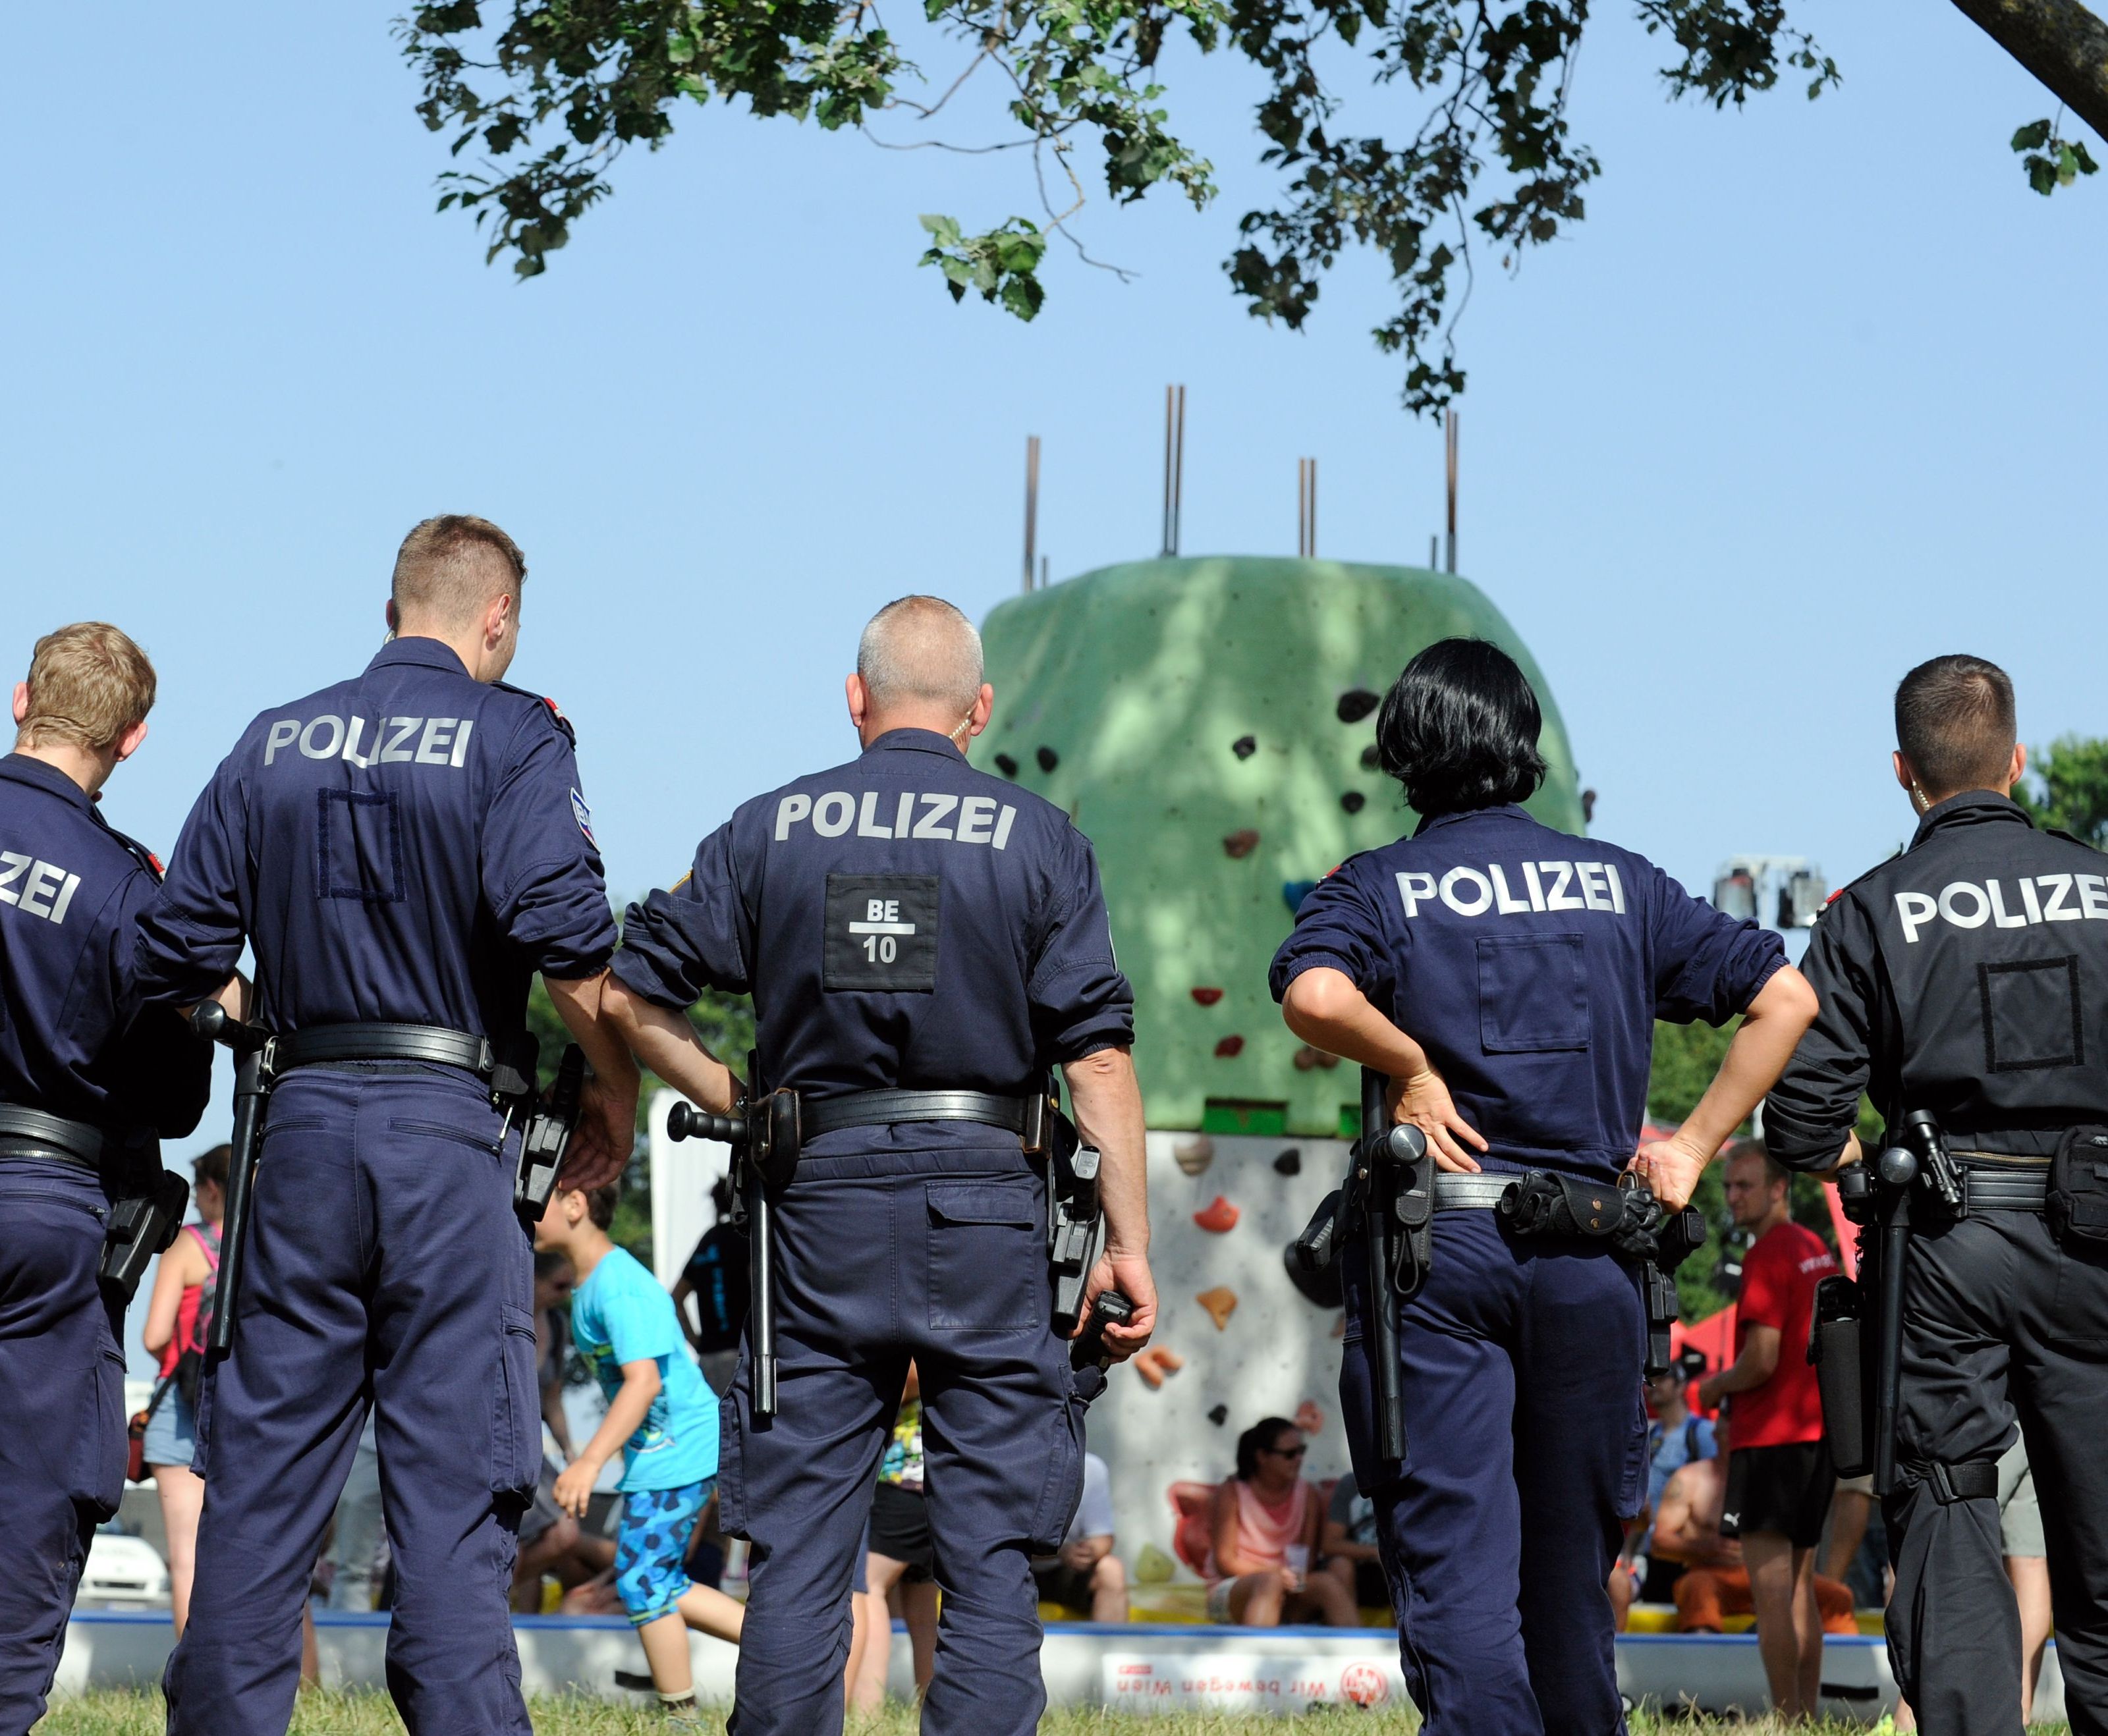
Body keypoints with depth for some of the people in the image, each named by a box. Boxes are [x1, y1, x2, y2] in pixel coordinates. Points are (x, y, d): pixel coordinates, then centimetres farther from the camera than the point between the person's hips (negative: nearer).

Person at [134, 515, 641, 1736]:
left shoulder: (272, 745, 11)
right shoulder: (512, 740, -3)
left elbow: (173, 959, 9)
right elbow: (566, 932, -17)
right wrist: (617, 1087, -4)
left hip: (305, 1126, 4)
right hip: (452, 1131, -4)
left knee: (264, 1466, 8)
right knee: (454, 1472, -2)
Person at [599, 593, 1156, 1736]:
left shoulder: (770, 830, 5)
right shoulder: (1037, 840, 0)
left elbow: (630, 991, 5)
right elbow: (1099, 1052, -5)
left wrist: (728, 1100, 16)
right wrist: (1128, 1243, -3)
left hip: (821, 1207, 1)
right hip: (984, 1211, -1)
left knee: (796, 1552, 6)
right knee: (989, 1557, 2)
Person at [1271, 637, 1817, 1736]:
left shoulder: (1379, 886, 2)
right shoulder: (1621, 884, 11)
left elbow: (1314, 994, -21)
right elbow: (1786, 997, 7)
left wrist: (1413, 1069, -5)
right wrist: (1693, 1144, 9)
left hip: (1436, 1239, -3)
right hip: (1593, 1254, 3)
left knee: (1453, 1564, -6)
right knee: (1570, 1570, 15)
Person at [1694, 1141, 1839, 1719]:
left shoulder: (1767, 1257, -14)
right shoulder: (1818, 1250, 14)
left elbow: (1761, 1362, -20)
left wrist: (1715, 1387, -1)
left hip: (1770, 1436, -9)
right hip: (1818, 1431, 9)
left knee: (1770, 1590, -7)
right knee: (1798, 1587, 13)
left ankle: (1787, 1718, -10)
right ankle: (1808, 1714, 14)